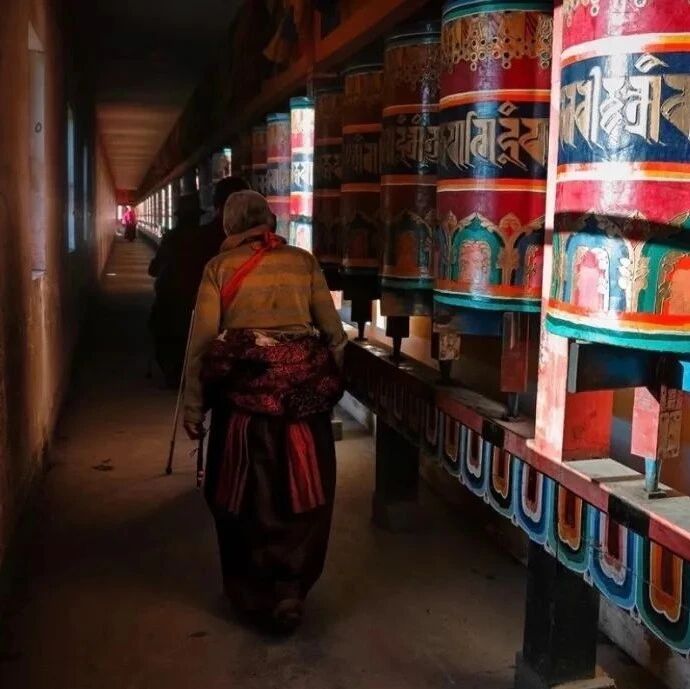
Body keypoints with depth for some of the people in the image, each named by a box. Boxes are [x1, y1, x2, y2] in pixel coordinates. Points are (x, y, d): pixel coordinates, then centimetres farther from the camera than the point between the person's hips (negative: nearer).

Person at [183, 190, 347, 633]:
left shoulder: (220, 266, 4)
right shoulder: (303, 262, 8)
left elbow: (202, 339, -1)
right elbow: (334, 334, 7)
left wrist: (193, 407, 4)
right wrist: (331, 382, 18)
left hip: (243, 385, -1)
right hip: (302, 385, 1)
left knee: (245, 493, 13)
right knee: (301, 492, 12)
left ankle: (253, 593, 24)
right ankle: (291, 587, 5)